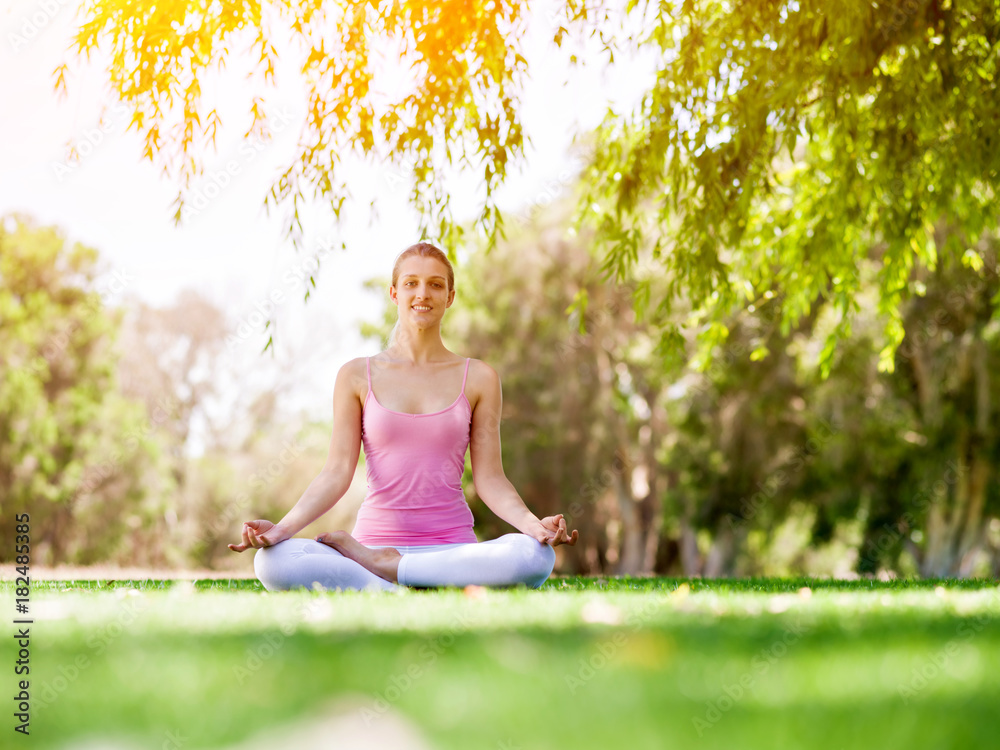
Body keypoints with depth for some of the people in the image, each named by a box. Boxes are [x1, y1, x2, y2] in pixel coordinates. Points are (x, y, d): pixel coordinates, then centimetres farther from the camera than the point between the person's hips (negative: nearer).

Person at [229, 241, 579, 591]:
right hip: (375, 536, 0)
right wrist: (283, 528, -14)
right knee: (271, 561, -31)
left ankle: (379, 565, -19)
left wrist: (533, 524, -15)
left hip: (451, 547, 1)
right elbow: (337, 472, 2)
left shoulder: (478, 378, 9)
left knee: (536, 556, -34)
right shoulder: (357, 376, 9)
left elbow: (489, 478, 5)